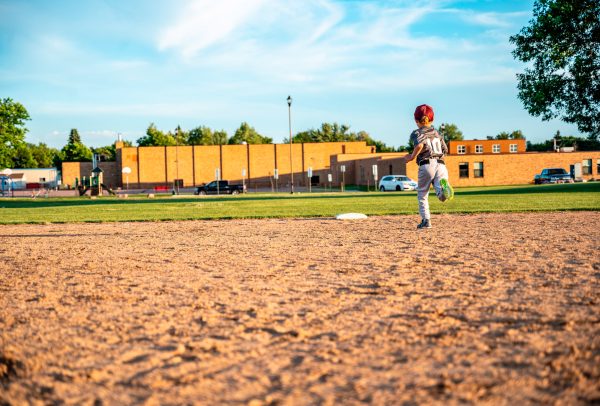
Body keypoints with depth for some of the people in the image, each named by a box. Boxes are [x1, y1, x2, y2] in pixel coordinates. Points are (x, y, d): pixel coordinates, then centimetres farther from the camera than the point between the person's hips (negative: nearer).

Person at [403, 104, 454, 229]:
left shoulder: (416, 133, 7)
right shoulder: (437, 133, 24)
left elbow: (420, 144, -15)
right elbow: (445, 150, 24)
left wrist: (412, 157, -3)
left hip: (427, 166, -3)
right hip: (441, 165, 3)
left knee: (422, 194, 15)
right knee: (443, 196, -12)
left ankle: (426, 220, 11)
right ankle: (443, 186, -45)